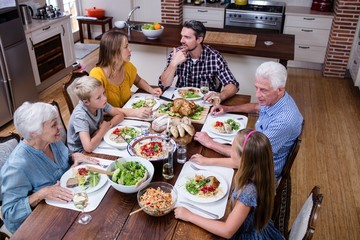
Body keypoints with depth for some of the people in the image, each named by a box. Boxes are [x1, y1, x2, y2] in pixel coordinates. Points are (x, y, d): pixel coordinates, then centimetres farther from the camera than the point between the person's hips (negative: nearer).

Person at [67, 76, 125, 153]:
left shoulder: (99, 103, -13)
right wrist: (103, 130, -25)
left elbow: (120, 115, -2)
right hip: (81, 152, -6)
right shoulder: (80, 116, -31)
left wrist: (107, 126, -19)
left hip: (97, 142, 7)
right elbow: (89, 147, -40)